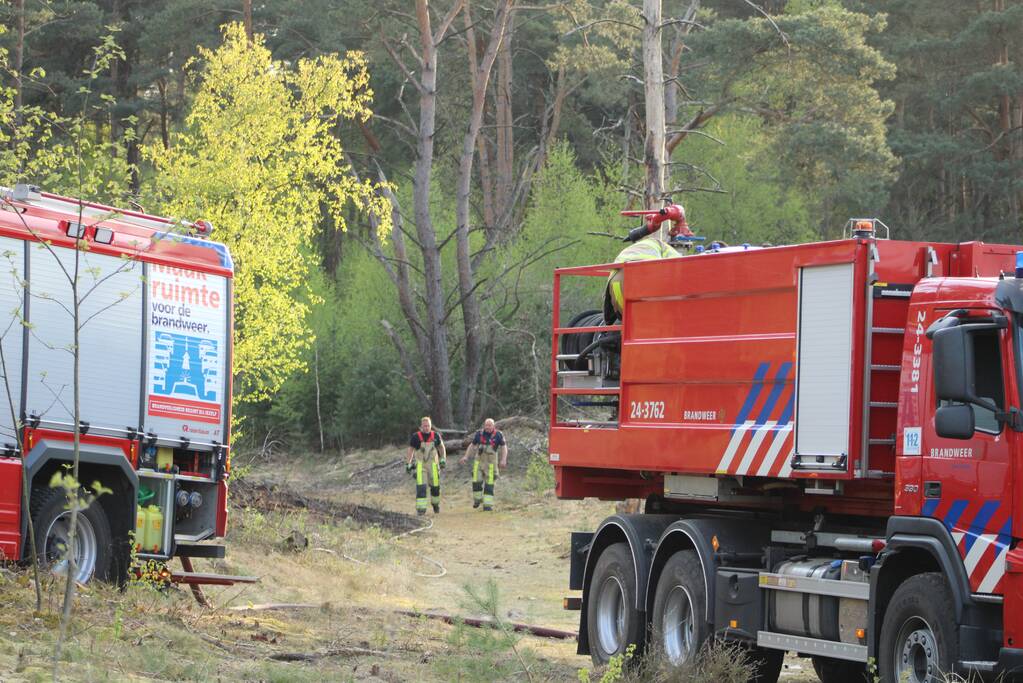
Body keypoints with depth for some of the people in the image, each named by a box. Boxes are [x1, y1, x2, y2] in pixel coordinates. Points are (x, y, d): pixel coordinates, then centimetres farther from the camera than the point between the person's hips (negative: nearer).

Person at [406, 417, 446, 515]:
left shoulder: (435, 436, 0)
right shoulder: (416, 437, -7)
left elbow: (441, 447, 16)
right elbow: (410, 451, 2)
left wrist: (443, 459, 8)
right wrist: (408, 464, 0)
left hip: (433, 465, 3)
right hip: (420, 465, -3)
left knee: (435, 486, 11)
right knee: (421, 487, -14)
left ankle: (436, 503, 36)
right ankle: (420, 508, -13)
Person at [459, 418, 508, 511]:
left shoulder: (498, 435, -9)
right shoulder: (479, 434, -2)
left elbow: (504, 447, -5)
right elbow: (472, 446, 8)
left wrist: (504, 460, -18)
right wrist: (466, 456, -2)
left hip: (491, 463, -2)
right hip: (479, 461, 2)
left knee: (489, 484, -4)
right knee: (477, 481, -4)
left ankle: (487, 505, 0)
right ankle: (477, 499, 20)